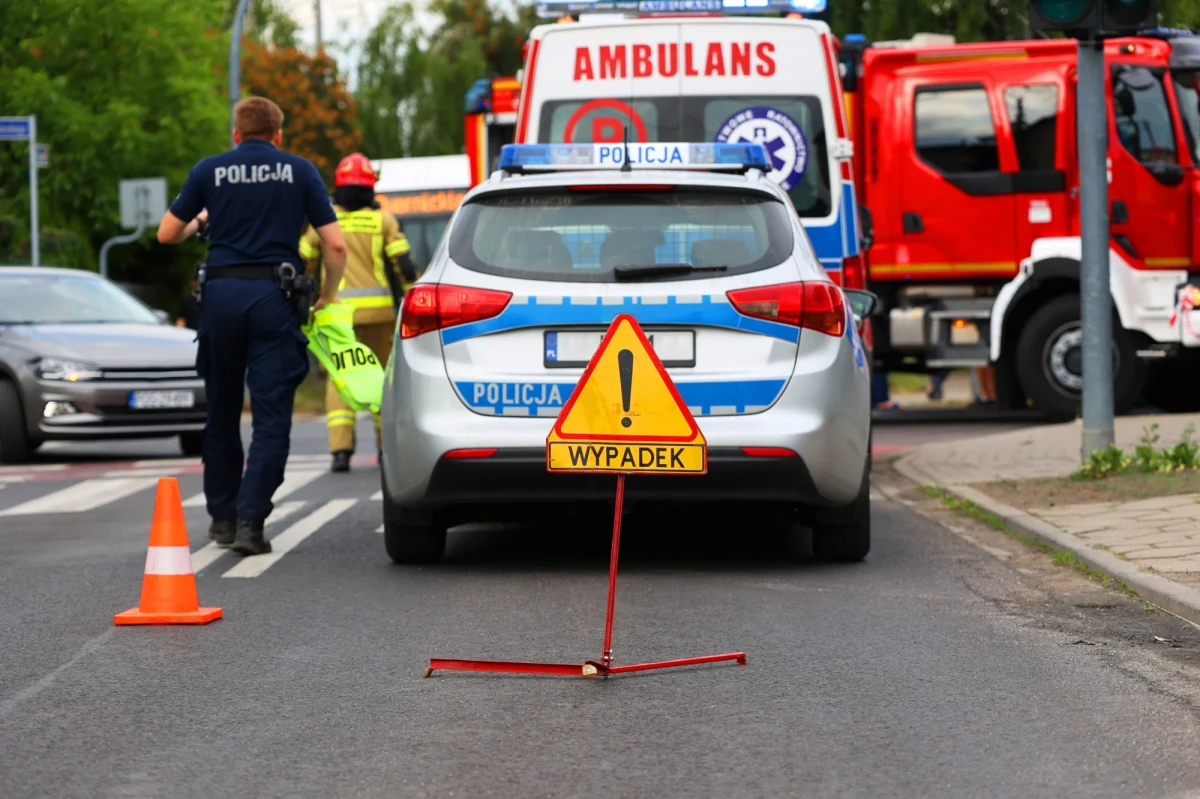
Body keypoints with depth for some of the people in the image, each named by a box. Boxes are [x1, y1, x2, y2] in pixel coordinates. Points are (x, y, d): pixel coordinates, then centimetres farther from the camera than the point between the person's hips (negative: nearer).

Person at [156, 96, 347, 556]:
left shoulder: (210, 171, 8)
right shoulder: (299, 172, 6)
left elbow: (167, 234, 12)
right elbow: (335, 245, 2)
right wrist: (328, 294, 19)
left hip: (221, 293, 2)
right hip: (275, 295, -2)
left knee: (222, 412, 15)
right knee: (271, 416, -1)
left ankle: (223, 518, 22)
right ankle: (250, 521, -12)